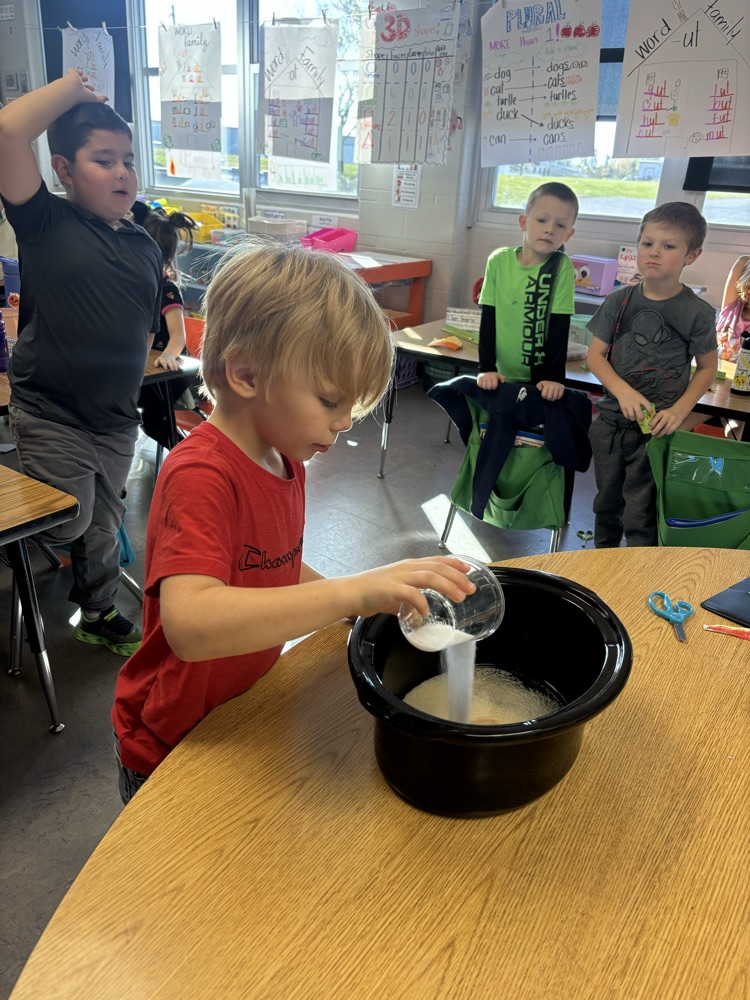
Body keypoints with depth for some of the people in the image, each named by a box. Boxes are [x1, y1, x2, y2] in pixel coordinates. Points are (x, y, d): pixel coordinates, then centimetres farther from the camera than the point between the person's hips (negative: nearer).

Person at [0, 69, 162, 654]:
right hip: (49, 416, -5)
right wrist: (72, 87, -9)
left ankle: (100, 616, 38)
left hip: (117, 419, 5)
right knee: (66, 526, 3)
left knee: (104, 524, 17)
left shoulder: (145, 247, 7)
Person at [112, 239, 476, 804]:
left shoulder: (285, 459, -1)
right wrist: (353, 591, -50)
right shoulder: (201, 476, -30)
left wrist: (373, 598, -4)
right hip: (173, 751, -8)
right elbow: (190, 623, -44)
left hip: (249, 713, 8)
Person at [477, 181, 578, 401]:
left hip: (540, 380, -2)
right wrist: (486, 368, -10)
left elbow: (559, 327, -9)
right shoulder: (498, 261, -3)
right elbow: (488, 319, -4)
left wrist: (554, 376, -15)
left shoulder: (562, 267, -7)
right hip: (501, 377, 2)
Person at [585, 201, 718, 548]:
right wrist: (624, 392, -18)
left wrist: (679, 410, -13)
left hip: (656, 427, -3)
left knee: (640, 515, -1)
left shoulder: (697, 312, -7)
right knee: (607, 503, 19)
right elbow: (595, 355, -2)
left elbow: (707, 366, 2)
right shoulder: (619, 301, -1)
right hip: (611, 421, 4)